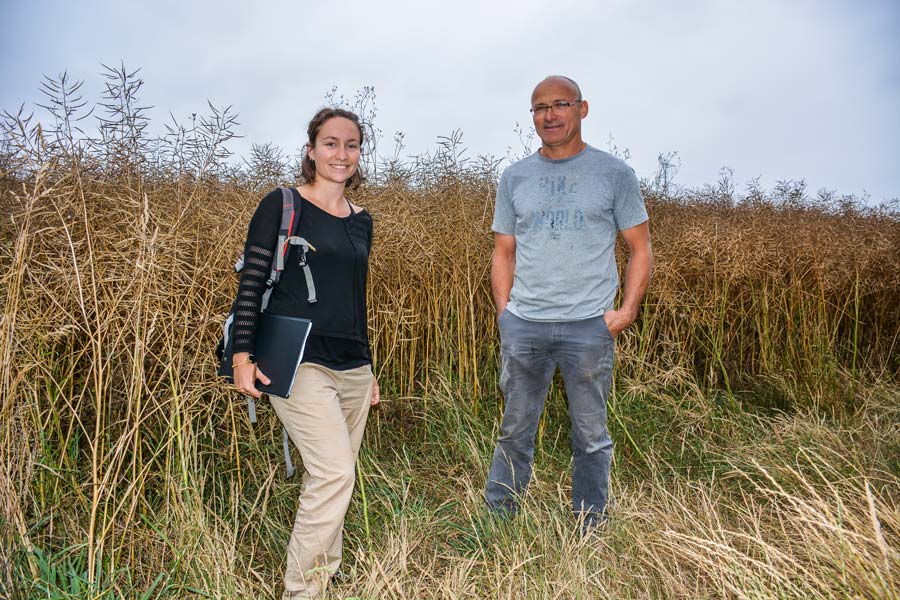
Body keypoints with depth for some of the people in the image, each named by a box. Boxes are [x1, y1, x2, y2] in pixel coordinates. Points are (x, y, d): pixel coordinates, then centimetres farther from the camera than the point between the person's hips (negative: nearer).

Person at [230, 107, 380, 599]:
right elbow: (251, 282, -5)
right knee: (335, 473, -15)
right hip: (300, 364, -6)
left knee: (328, 479, 9)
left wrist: (368, 371, 21)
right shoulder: (281, 206, -2)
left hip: (352, 369, 6)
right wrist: (243, 355, -12)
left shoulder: (361, 222, 15)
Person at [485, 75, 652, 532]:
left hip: (589, 325, -1)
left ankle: (590, 528, 26)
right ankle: (496, 520, 25)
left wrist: (627, 310, -5)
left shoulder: (614, 174, 3)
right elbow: (503, 252, 13)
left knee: (591, 437, 10)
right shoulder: (514, 177, 10)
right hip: (523, 324, 2)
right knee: (515, 432, 11)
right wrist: (503, 310, 3)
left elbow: (640, 248, 5)